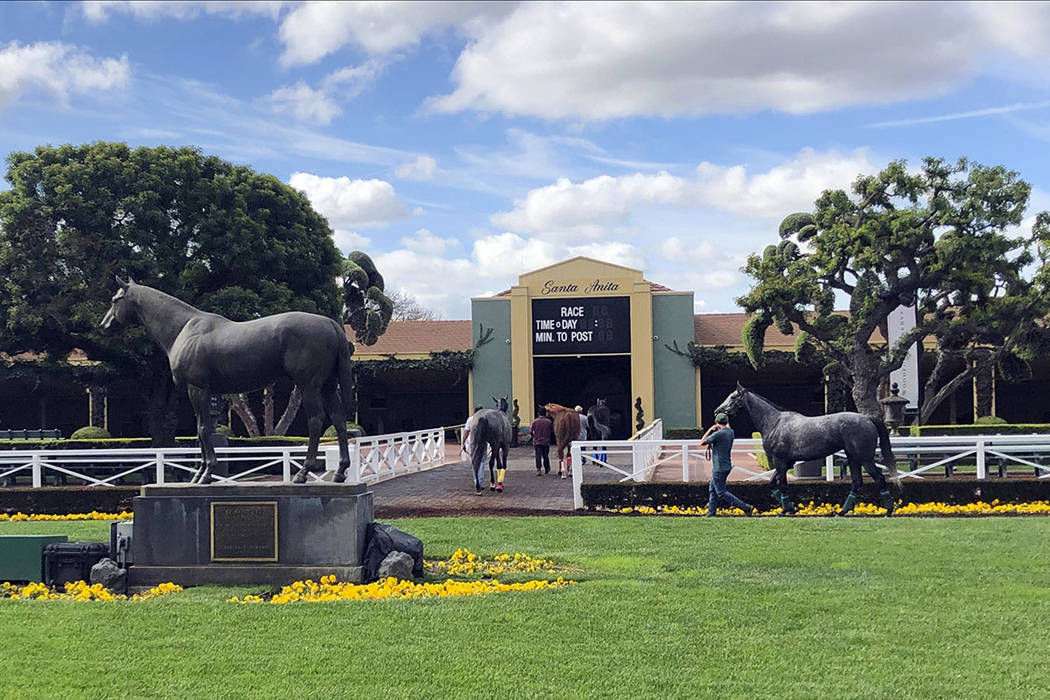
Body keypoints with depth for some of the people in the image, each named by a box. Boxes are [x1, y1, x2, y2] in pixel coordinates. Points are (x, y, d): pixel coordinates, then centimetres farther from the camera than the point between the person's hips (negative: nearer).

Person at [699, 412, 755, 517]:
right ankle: (711, 514, 21)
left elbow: (702, 443, -10)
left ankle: (745, 507, -9)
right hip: (727, 466, 9)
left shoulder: (718, 434, -20)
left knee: (722, 493, -4)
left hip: (719, 468, -9)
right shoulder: (731, 432, 4)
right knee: (712, 490, 18)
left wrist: (710, 430, -3)